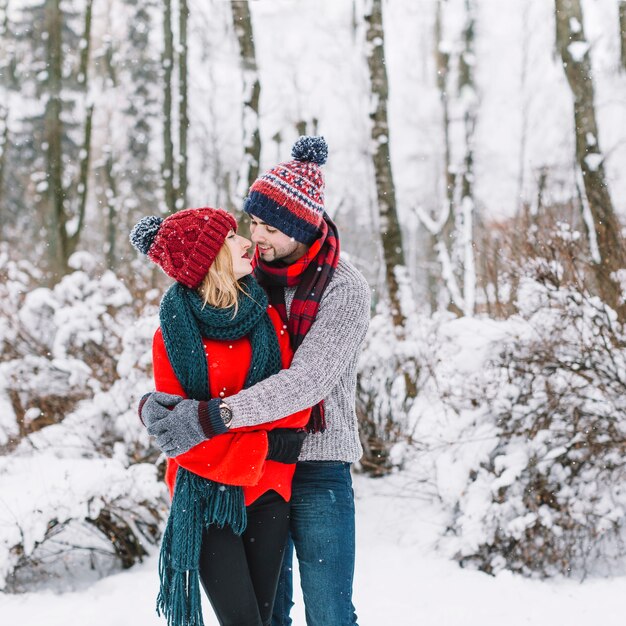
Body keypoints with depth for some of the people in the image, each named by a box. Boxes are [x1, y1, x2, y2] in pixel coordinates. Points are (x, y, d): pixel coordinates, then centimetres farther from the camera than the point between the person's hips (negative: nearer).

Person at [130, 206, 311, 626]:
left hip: (269, 494, 3)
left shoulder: (268, 318, 4)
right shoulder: (173, 334, -6)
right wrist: (270, 445, -15)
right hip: (209, 494, -3)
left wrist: (216, 418, -17)